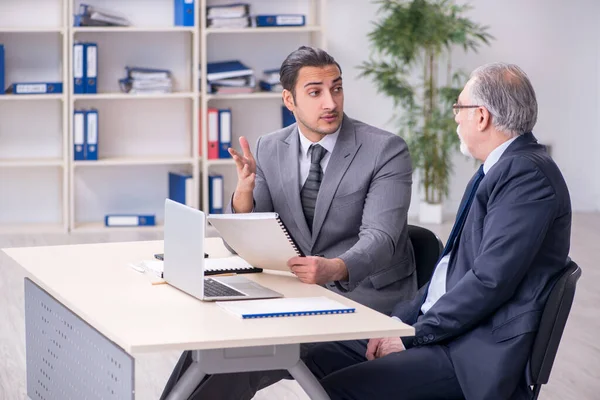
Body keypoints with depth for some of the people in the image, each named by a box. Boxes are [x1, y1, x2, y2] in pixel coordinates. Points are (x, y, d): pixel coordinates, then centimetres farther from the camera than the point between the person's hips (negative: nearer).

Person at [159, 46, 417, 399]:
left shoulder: (386, 150, -11)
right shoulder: (270, 150, 4)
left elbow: (379, 237, -21)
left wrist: (335, 269, -43)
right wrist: (244, 190, -20)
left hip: (364, 295, -5)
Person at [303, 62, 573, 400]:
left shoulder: (528, 173, -17)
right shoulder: (502, 168, 16)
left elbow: (490, 281, -23)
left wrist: (413, 334, -15)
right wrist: (402, 320, 7)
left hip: (478, 352, -10)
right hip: (443, 328, 10)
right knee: (318, 362, 3)